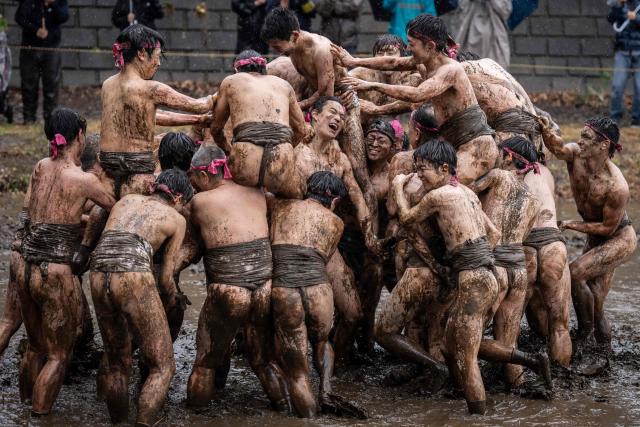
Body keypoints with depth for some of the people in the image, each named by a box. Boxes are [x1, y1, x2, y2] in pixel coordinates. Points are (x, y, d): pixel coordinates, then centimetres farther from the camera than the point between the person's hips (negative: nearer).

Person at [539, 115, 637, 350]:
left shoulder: (616, 186, -32)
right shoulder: (576, 156, -16)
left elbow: (608, 227, -22)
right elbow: (558, 147, -38)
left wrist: (570, 224, -20)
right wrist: (545, 131, -57)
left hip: (620, 239, -7)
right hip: (596, 238, 7)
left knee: (575, 273, -25)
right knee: (594, 303, 9)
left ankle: (585, 331, -7)